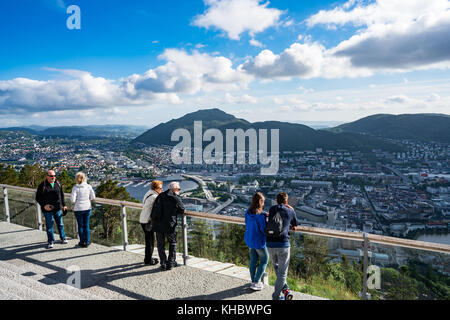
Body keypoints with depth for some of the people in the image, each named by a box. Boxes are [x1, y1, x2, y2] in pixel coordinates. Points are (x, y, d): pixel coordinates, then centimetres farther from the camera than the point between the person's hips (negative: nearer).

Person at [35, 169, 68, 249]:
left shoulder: (58, 184, 4)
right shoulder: (42, 186, -7)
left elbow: (62, 195, 14)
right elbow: (38, 198, -4)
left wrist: (64, 205, 12)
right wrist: (44, 205, -16)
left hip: (58, 209, 3)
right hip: (47, 210, -3)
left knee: (60, 224, 13)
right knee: (49, 226, 5)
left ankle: (63, 238, 29)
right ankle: (50, 241, 18)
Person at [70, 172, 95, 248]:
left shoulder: (75, 188, -10)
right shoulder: (89, 186, -3)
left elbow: (72, 200, -15)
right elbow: (93, 197, 1)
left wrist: (75, 201, 7)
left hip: (78, 209, -2)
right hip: (87, 208, 2)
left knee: (80, 226, 10)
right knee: (86, 225, 12)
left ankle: (82, 243, 18)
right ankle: (87, 242, 17)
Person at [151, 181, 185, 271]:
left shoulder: (160, 196, 3)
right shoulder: (176, 199, -10)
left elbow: (154, 209, 6)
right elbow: (182, 210, 1)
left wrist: (153, 220, 16)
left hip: (158, 225, 3)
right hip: (170, 225, -3)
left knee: (160, 245, 15)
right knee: (172, 243, 18)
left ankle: (163, 264, 16)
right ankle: (171, 263, 19)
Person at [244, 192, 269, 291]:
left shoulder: (248, 212, -6)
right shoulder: (260, 215, -28)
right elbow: (264, 229, -23)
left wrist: (265, 214, -4)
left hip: (249, 239, 7)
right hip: (259, 241, -7)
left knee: (253, 260, 19)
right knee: (264, 261, 12)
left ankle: (253, 281, 31)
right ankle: (255, 283, 12)